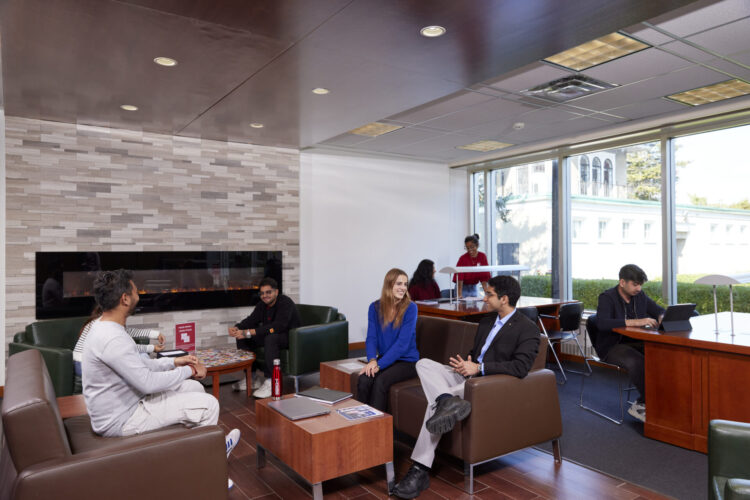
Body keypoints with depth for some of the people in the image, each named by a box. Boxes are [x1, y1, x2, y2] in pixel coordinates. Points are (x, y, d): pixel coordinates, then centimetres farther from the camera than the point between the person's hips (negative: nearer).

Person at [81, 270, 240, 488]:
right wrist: (187, 371, -14)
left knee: (195, 388, 13)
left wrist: (174, 362, 5)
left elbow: (138, 364, 14)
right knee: (208, 404, -10)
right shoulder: (111, 339, -30)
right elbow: (148, 383, -28)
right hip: (120, 420, -10)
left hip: (124, 403, 10)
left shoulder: (104, 326, 4)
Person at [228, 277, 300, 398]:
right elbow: (251, 320, 6)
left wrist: (249, 332, -38)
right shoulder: (262, 305, 8)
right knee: (241, 337, -2)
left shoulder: (285, 303, -21)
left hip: (289, 337, -9)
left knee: (271, 337, -40)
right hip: (270, 335, 9)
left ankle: (270, 381, -33)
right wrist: (236, 328, -19)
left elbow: (279, 326, -34)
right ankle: (251, 377, 2)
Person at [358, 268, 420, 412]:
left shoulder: (410, 308, -9)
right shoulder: (375, 307, 3)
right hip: (384, 358, 3)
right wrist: (372, 360, -20)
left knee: (380, 381, -29)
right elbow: (371, 337, 0)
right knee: (363, 380, -25)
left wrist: (379, 365, -21)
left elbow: (403, 343, -16)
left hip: (407, 361, -3)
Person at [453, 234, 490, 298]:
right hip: (463, 287, -4)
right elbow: (459, 277, -24)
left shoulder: (482, 256, -8)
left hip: (474, 287, 4)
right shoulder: (463, 258, -18)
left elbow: (484, 276, -6)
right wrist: (459, 294, -34)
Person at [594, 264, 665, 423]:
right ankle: (648, 403, -12)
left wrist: (661, 318, -6)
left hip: (636, 343, 7)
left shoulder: (640, 295, 9)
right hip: (612, 346, -6)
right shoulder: (607, 297, -12)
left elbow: (660, 311, 21)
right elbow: (602, 323, -28)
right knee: (636, 362, -36)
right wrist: (635, 322, -35)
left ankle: (641, 404, -14)